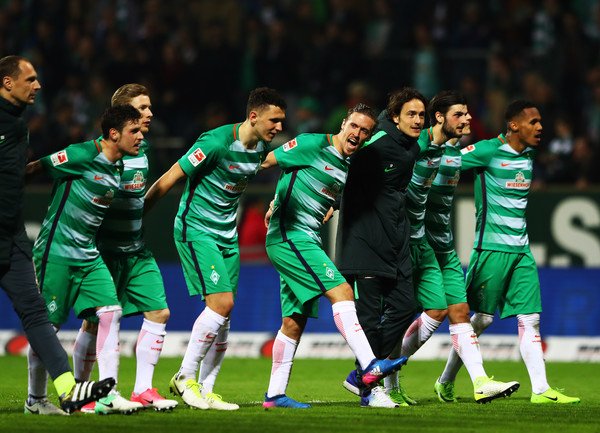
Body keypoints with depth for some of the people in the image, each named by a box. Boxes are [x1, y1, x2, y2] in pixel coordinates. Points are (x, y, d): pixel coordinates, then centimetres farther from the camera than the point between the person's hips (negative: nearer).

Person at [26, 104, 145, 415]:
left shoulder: (117, 167, 9)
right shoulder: (81, 156, -15)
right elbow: (34, 168, -9)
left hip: (88, 255, 7)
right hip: (56, 252, -7)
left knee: (110, 312, -7)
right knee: (47, 325, -1)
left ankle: (107, 396, -8)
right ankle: (35, 398, 14)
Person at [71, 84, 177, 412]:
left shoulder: (142, 147, 8)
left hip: (136, 249, 7)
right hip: (104, 249, -7)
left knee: (159, 312, -1)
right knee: (95, 320, -1)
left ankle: (143, 389, 4)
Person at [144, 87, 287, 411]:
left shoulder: (262, 147, 2)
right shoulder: (216, 142, -21)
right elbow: (168, 180, -17)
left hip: (227, 235, 8)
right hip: (195, 230, -8)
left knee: (223, 317, 3)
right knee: (221, 302, -18)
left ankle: (206, 390, 9)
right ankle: (185, 377, -6)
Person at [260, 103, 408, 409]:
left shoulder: (351, 166, 14)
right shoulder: (314, 145, -9)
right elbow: (266, 161, -6)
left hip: (307, 241, 9)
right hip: (289, 235, -9)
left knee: (295, 320, 10)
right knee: (342, 292, -18)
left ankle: (275, 394, 16)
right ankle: (370, 366, -25)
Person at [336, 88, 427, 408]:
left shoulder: (412, 148, 10)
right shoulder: (375, 145, -14)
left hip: (395, 244, 8)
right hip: (365, 242, -8)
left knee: (404, 306, 5)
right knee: (369, 314, -5)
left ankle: (360, 375, 17)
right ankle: (369, 388, 5)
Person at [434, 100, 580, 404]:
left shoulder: (529, 154, 11)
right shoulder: (487, 151, -12)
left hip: (520, 248, 7)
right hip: (491, 246, -7)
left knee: (530, 318, 0)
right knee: (482, 318, -1)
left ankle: (540, 389, -1)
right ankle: (446, 380, 14)